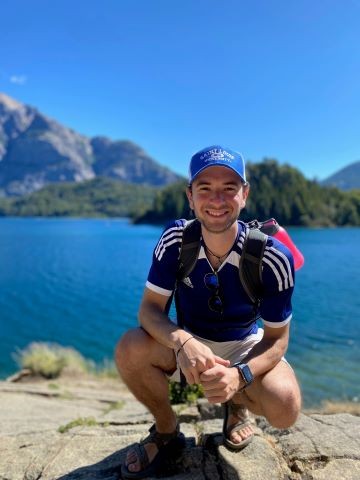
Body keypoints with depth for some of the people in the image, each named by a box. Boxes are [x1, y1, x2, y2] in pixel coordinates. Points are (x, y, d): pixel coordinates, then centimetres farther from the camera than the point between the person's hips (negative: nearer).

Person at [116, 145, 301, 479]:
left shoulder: (273, 258, -25)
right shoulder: (176, 239, -20)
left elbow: (277, 339, -17)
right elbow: (150, 308, -19)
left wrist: (239, 375, -37)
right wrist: (182, 342, -41)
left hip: (246, 345, 0)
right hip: (189, 341, 1)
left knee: (285, 408, -28)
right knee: (130, 349, -27)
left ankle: (237, 405, 12)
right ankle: (166, 430, 3)